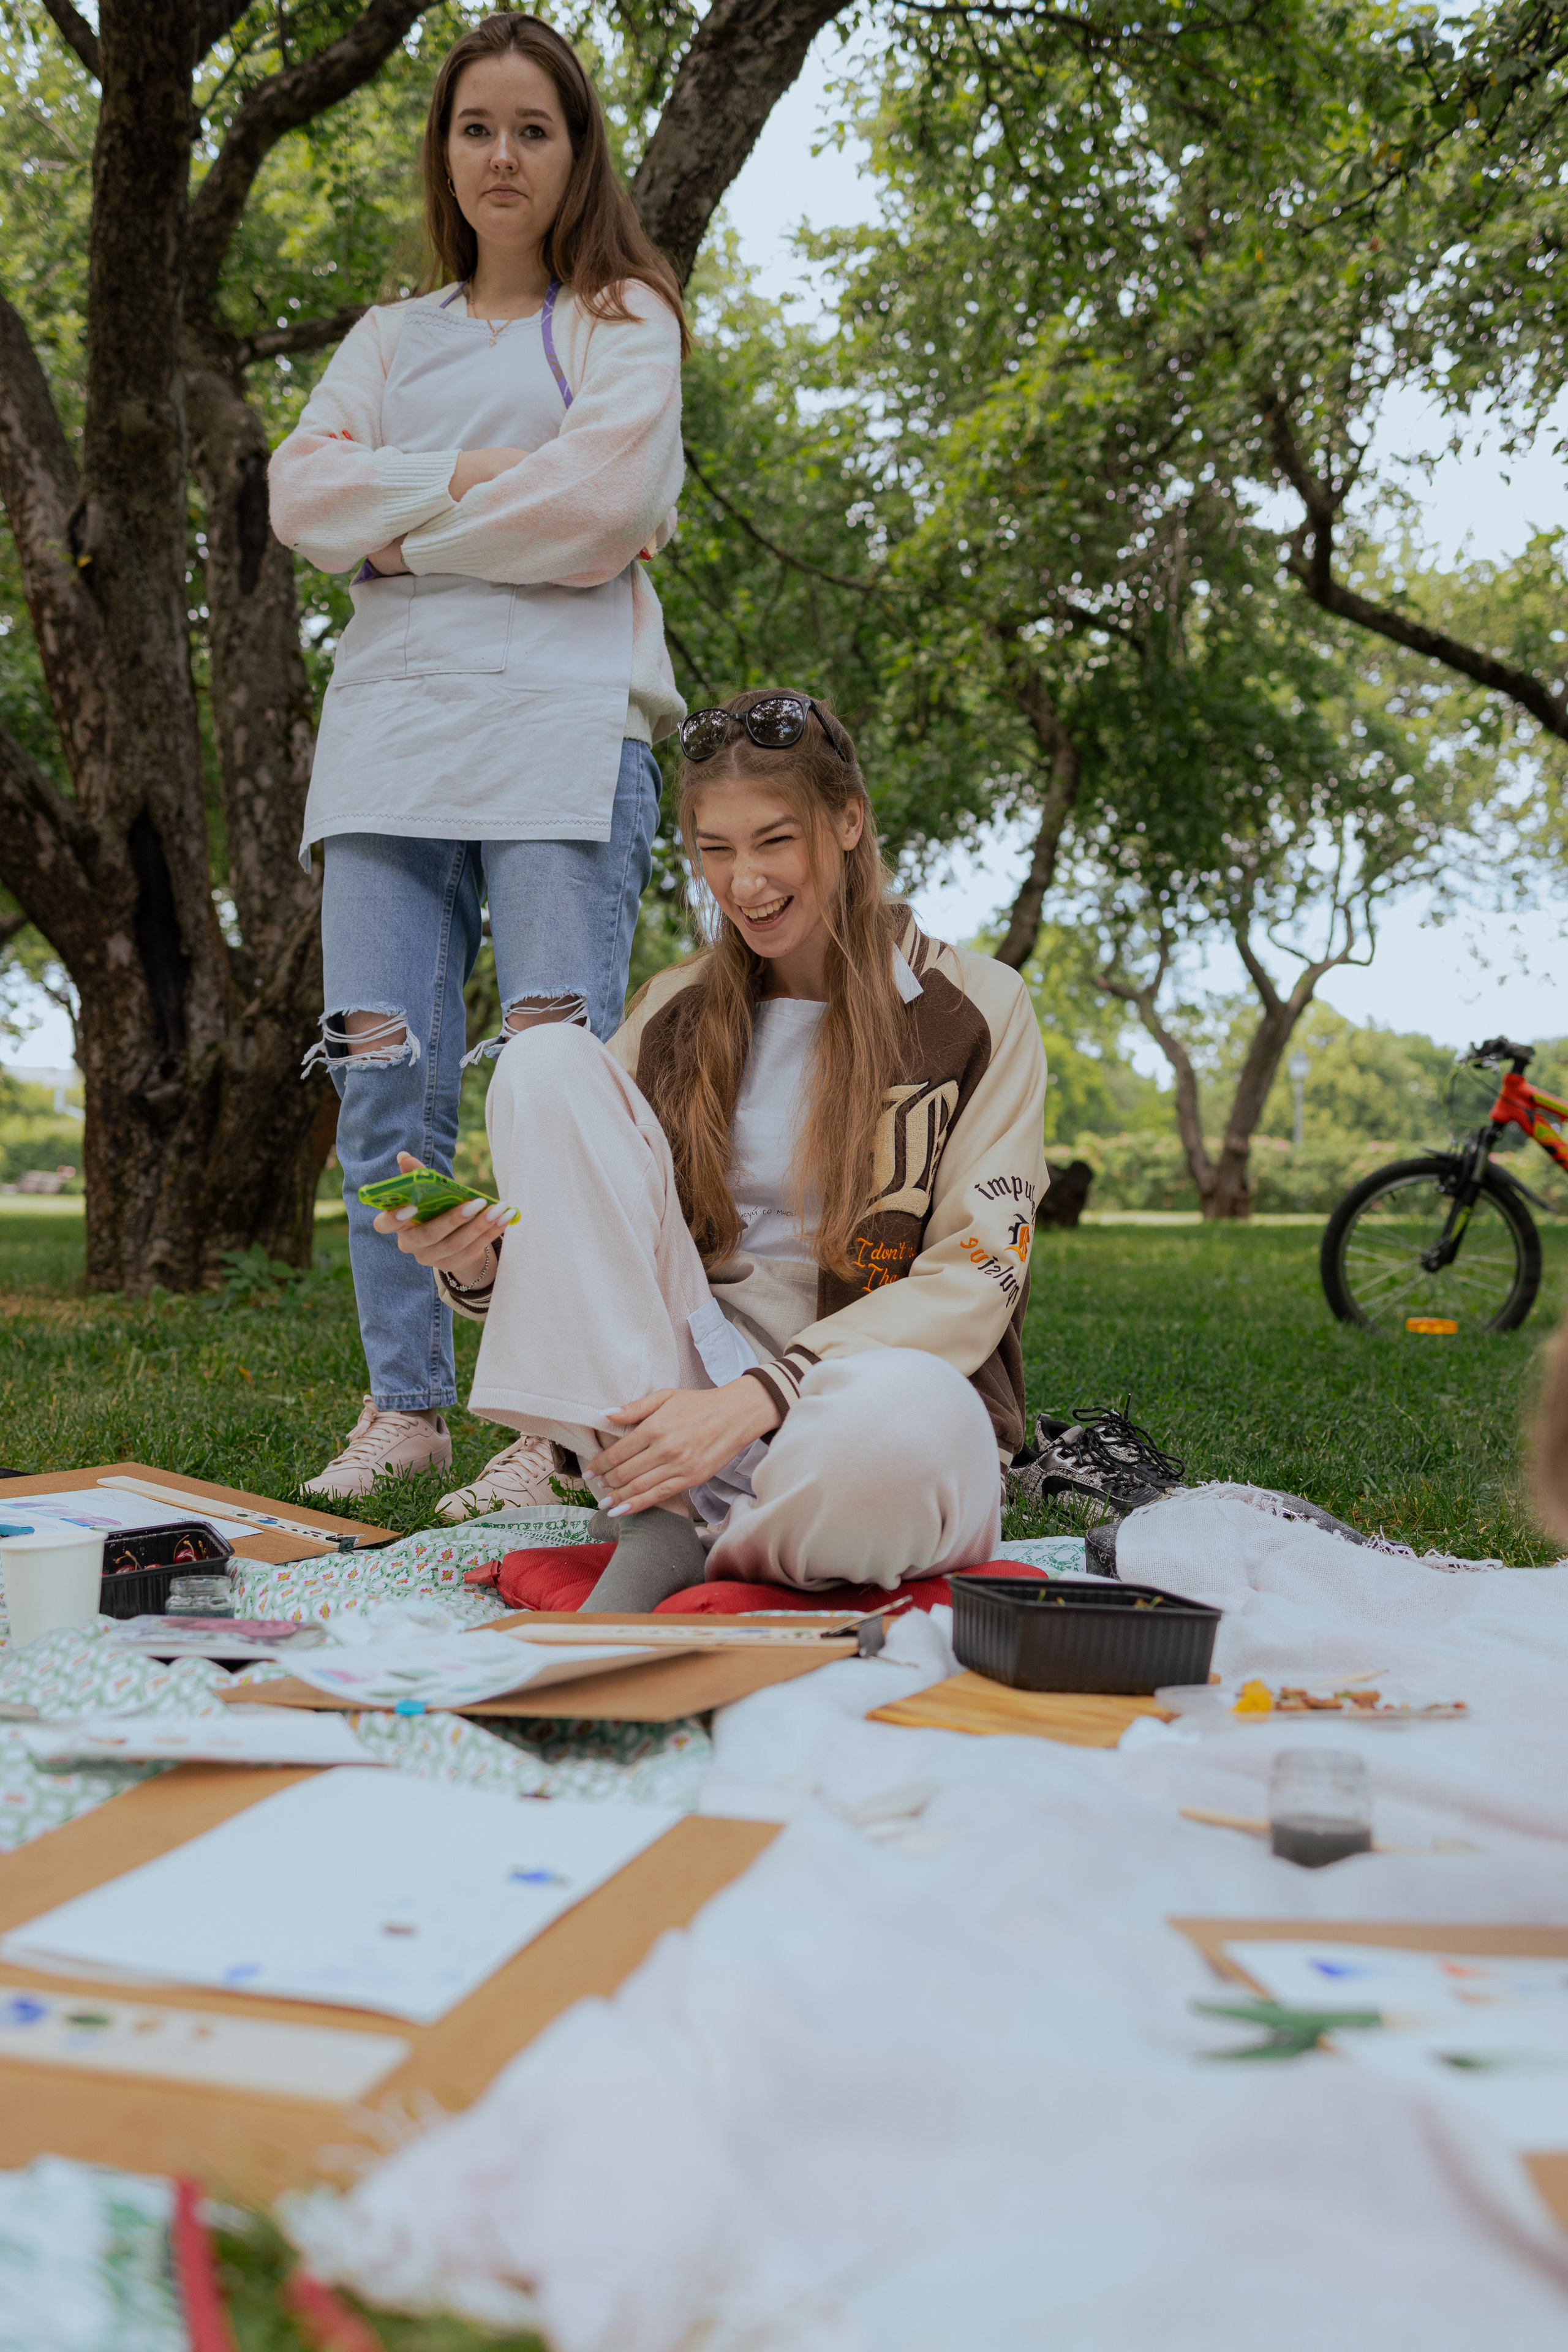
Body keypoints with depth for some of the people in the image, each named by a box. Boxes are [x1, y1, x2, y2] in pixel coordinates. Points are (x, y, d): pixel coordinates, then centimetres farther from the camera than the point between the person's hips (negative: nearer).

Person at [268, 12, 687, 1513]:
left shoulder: (623, 317, 14)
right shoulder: (392, 339, 26)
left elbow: (600, 505, -5)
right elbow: (301, 493, 9)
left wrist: (409, 533, 1)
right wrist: (472, 472, -4)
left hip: (564, 722, -4)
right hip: (392, 718, 4)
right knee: (385, 1068, -3)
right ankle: (404, 1404, 5)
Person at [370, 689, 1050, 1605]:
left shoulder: (975, 1012, 1)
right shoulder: (676, 1012, 13)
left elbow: (973, 1280, -8)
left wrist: (756, 1397, -21)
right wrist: (478, 1260, -16)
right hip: (679, 1391, 4)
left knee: (906, 1416, -43)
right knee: (550, 1059, -13)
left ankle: (709, 1553, -9)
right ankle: (652, 1527, -21)